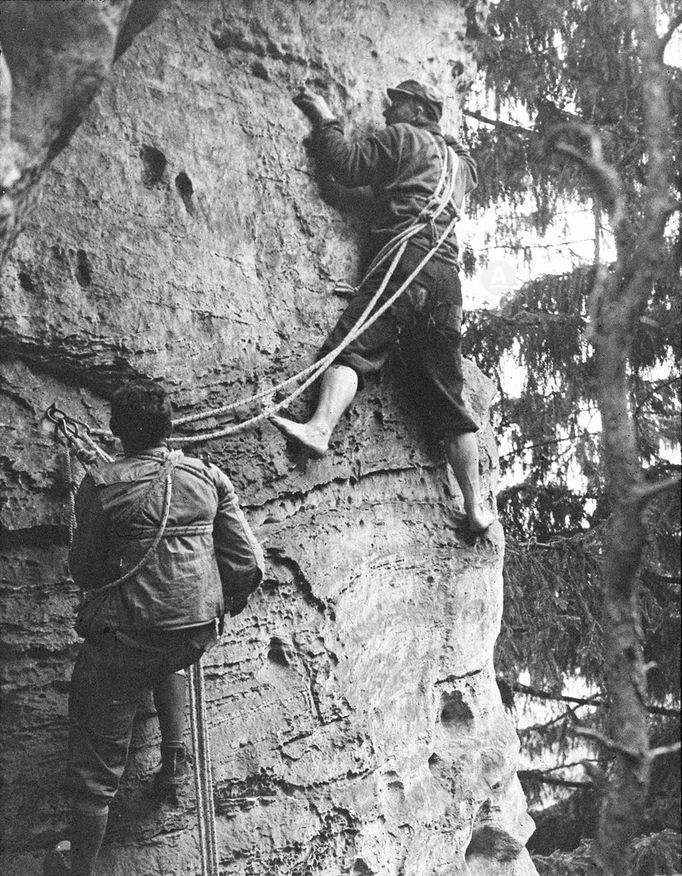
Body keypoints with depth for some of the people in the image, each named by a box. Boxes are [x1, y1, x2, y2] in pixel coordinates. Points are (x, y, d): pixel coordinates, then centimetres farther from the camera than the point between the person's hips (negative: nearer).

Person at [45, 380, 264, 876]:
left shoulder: (101, 485, -9)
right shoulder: (208, 478, -1)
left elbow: (84, 571, -1)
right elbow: (249, 564, -2)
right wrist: (221, 609, 17)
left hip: (124, 635, -4)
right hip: (198, 631, 4)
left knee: (98, 756, 11)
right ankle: (174, 745, 34)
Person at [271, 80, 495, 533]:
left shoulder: (401, 137, 11)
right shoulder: (458, 161, 31)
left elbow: (348, 165, 4)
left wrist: (326, 120, 18)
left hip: (407, 258, -6)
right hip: (449, 273, 6)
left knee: (352, 343, -18)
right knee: (448, 394, 7)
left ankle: (321, 427, -44)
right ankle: (476, 505, 6)